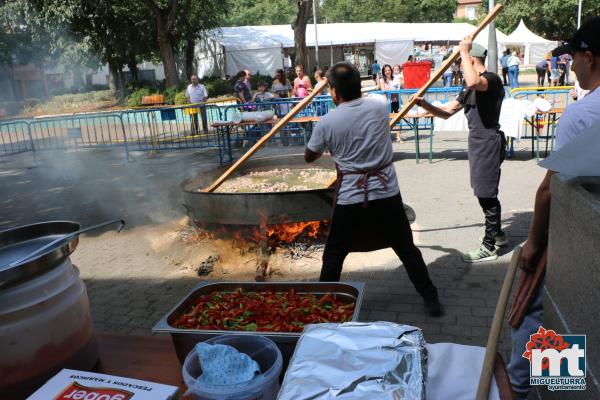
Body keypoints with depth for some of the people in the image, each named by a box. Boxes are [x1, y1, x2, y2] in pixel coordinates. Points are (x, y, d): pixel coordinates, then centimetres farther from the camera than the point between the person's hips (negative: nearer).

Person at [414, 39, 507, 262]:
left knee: (487, 195, -4)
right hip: (478, 142, 10)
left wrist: (464, 50, -26)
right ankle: (498, 235, 37)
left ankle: (489, 248, 7)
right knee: (486, 194, 20)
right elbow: (446, 112, 14)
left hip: (488, 142, -10)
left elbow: (473, 82, -40)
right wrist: (425, 105, -3)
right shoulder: (469, 88, 15)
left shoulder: (492, 80, -14)